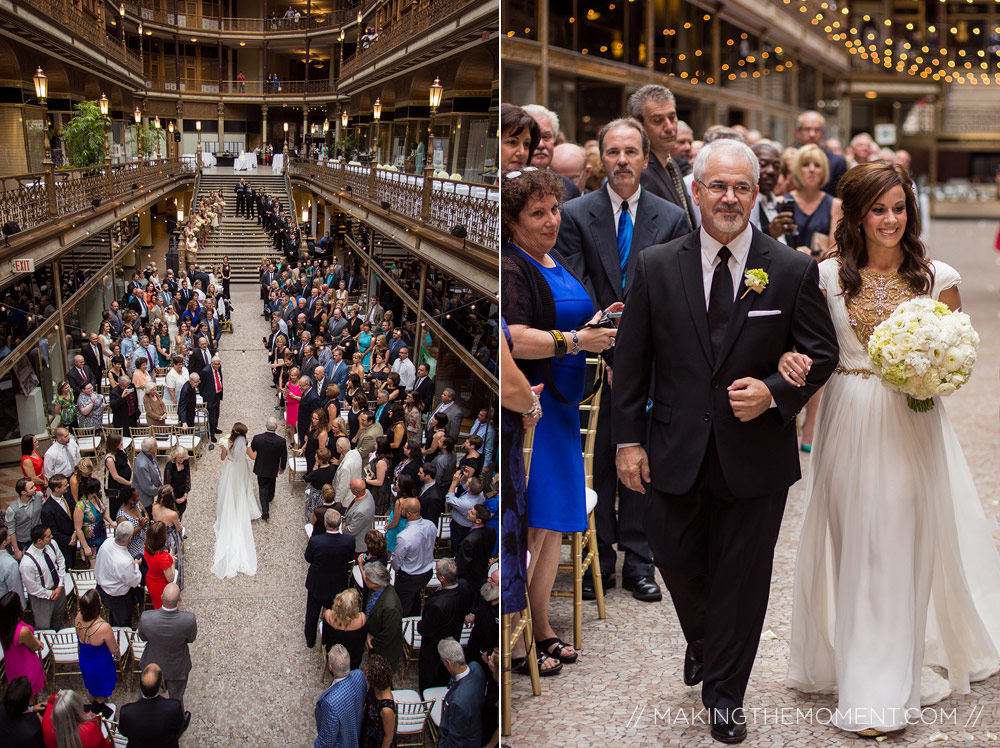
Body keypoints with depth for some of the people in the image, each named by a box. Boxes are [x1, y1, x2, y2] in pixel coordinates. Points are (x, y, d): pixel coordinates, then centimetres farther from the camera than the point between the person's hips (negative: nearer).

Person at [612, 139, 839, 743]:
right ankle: (704, 643, 48)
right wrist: (630, 438, -1)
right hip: (677, 453, 1)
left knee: (742, 576, 9)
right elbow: (631, 360, 2)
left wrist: (775, 392, -17)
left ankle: (725, 693, 29)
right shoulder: (657, 267, -2)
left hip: (757, 454, -1)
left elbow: (823, 352, 1)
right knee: (678, 561, 14)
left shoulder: (794, 271, -5)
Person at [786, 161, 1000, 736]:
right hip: (850, 423, 0)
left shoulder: (938, 277, 0)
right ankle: (868, 687, 15)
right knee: (857, 545, 4)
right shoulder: (829, 276, 1)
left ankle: (902, 674, 19)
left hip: (914, 423, 0)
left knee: (907, 543, 4)